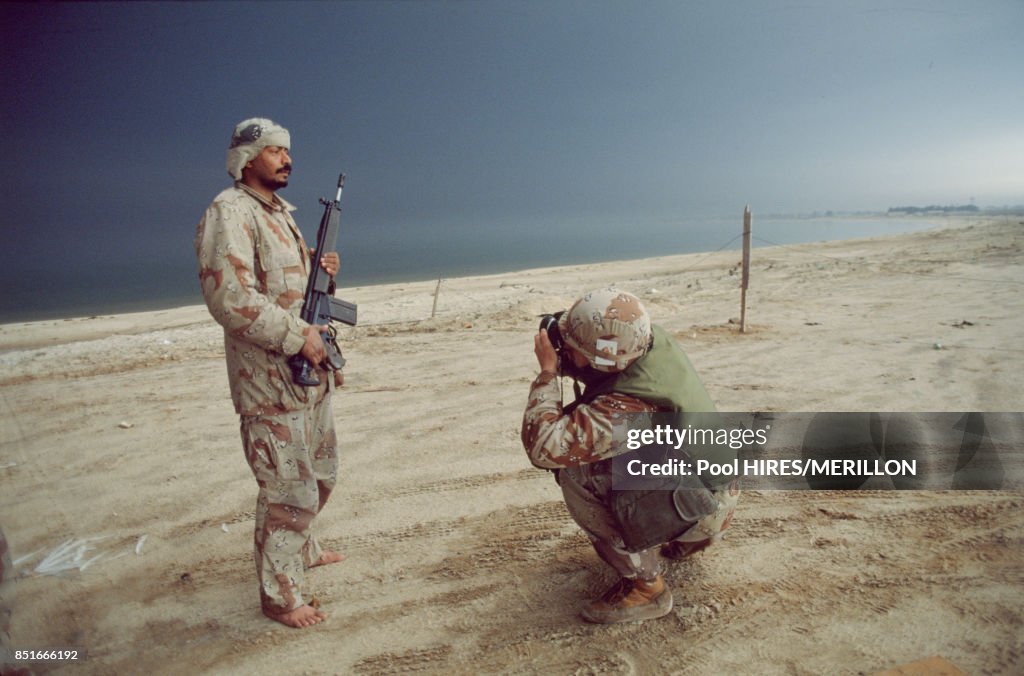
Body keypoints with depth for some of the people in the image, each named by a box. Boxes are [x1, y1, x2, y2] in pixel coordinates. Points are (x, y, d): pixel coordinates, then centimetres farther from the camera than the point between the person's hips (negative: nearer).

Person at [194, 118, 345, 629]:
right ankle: (280, 595, 17)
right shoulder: (229, 213, -14)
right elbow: (229, 298, -26)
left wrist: (321, 272, 4)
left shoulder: (281, 212, 17)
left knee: (320, 475, 23)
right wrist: (297, 336, -24)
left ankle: (301, 549, 44)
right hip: (270, 382, -10)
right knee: (289, 491, -1)